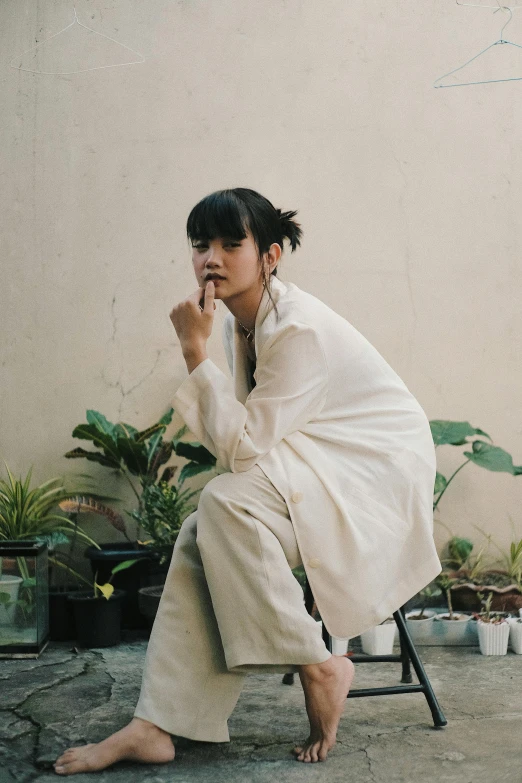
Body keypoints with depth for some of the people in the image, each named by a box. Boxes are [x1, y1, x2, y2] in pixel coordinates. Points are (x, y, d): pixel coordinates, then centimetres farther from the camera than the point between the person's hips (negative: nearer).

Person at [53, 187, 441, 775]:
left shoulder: (298, 328, -24)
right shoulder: (238, 321, 4)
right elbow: (251, 437, 14)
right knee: (200, 535, -10)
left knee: (226, 502, -30)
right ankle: (155, 726, -10)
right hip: (309, 472, 9)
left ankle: (318, 665, -13)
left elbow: (242, 446, -25)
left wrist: (195, 350, -25)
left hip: (379, 471, -9)